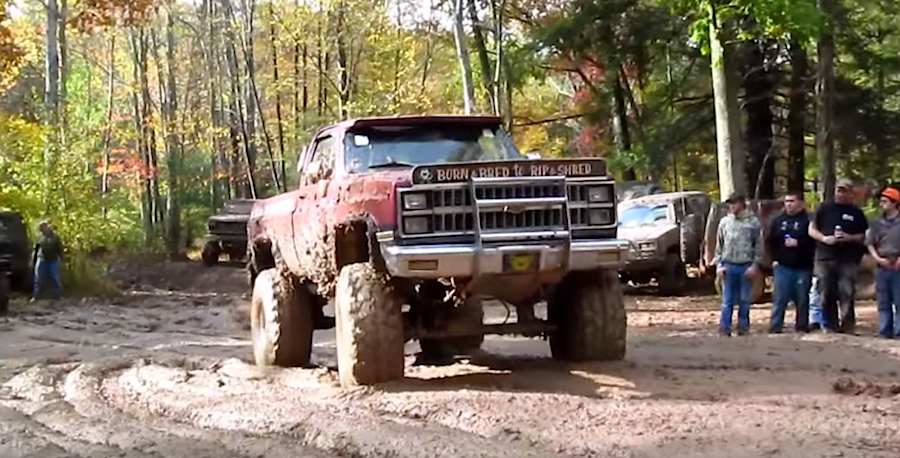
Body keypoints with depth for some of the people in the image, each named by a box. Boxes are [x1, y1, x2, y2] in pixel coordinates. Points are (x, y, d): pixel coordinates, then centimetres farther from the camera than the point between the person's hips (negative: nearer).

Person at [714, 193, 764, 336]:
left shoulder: (753, 222, 1)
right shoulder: (725, 222, 8)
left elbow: (759, 246, 0)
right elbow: (719, 245, 11)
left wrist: (755, 265, -7)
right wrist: (719, 264, 3)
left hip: (746, 267, -2)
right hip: (728, 266, 2)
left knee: (745, 300, 5)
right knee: (727, 300, 1)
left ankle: (743, 327, 13)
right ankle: (724, 329, 2)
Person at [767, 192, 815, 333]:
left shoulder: (807, 221, -3)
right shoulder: (778, 221, 10)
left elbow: (813, 242, -10)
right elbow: (771, 242, 14)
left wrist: (798, 243, -19)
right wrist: (775, 259, 5)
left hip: (802, 267, -2)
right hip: (783, 266, 2)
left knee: (802, 300, 5)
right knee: (780, 299, 0)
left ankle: (802, 327, 13)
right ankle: (775, 327, 1)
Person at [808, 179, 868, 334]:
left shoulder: (856, 213, 7)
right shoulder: (825, 208, 10)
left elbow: (865, 236, 9)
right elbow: (812, 229, 11)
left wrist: (849, 238, -10)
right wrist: (824, 238, -7)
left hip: (848, 261, -2)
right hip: (825, 258, 2)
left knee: (846, 295, -8)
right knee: (827, 295, 4)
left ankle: (848, 327, -3)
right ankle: (830, 326, 13)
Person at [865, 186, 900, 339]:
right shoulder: (877, 224, 12)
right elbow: (870, 244, 12)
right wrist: (878, 258, -4)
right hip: (883, 267, 5)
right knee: (883, 302, 9)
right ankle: (885, 331, 14)